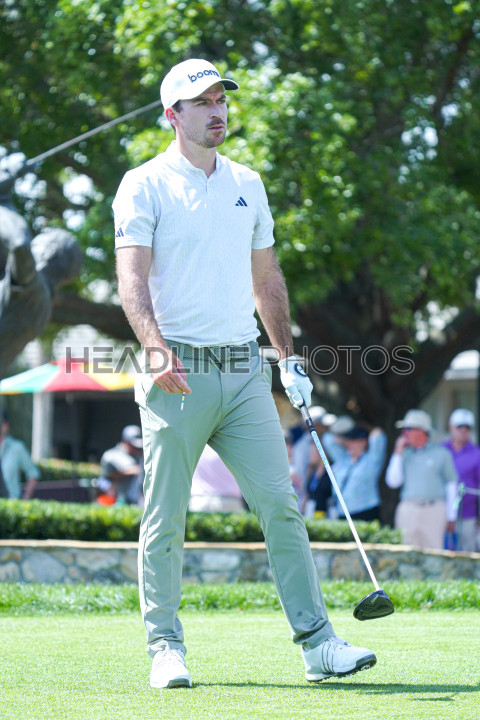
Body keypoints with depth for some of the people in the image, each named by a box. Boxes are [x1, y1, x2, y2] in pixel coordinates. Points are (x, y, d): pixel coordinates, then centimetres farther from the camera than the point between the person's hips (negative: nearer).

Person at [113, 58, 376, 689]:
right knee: (165, 519, -1)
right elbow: (132, 278, -11)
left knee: (281, 504, -2)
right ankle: (166, 647, 9)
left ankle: (317, 644, -1)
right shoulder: (144, 186, -1)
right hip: (177, 375, -4)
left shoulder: (248, 184, 16)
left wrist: (288, 357, 19)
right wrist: (156, 350, -25)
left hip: (244, 372, 4)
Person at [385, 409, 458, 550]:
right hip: (407, 510, 3)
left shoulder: (441, 453, 4)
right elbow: (393, 481, 6)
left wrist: (451, 516, 4)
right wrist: (398, 454, 2)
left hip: (433, 510, -3)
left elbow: (451, 484, 7)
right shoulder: (405, 453, 13)